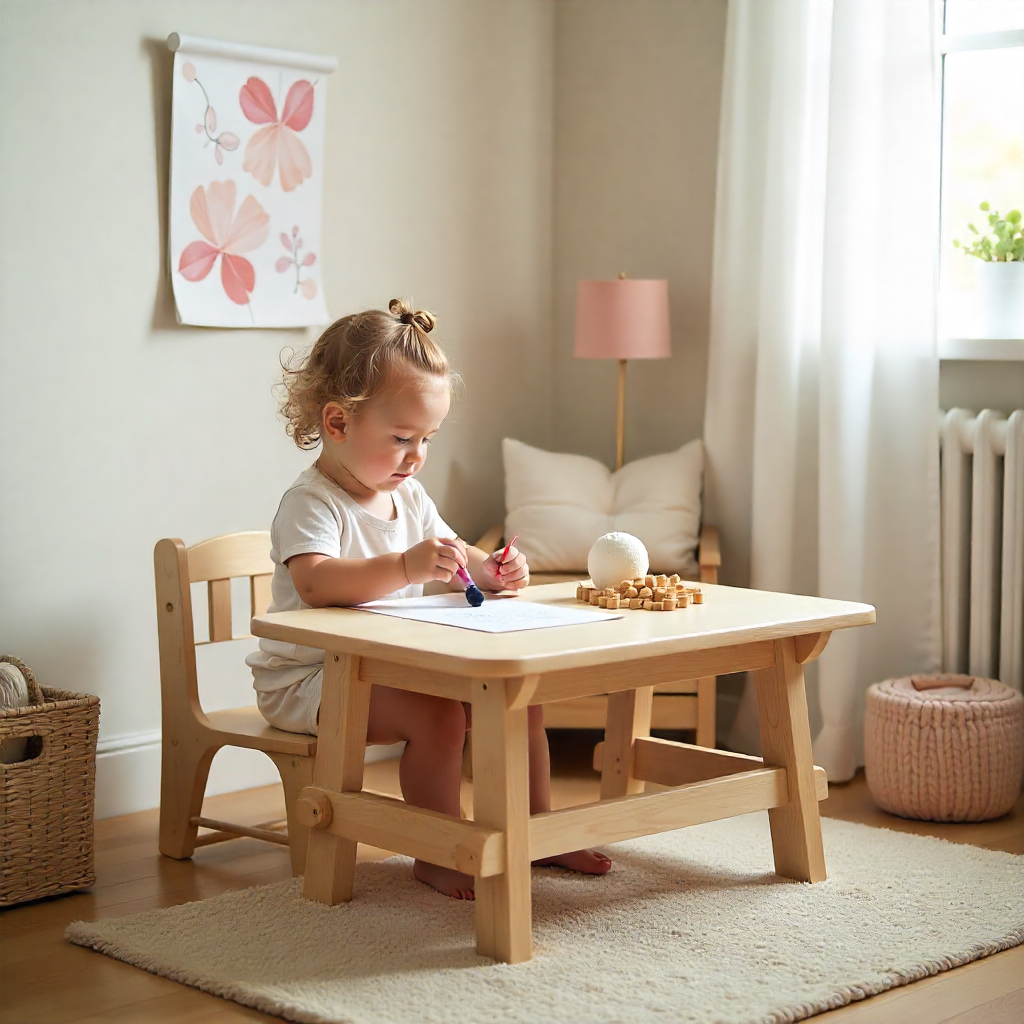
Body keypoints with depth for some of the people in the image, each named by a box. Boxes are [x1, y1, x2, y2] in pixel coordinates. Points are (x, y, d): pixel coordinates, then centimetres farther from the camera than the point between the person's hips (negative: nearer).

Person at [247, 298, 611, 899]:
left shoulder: (409, 498, 8)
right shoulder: (310, 505, -20)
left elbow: (454, 557, 20)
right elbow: (315, 583, -40)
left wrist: (491, 569, -5)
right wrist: (405, 567, -53)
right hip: (309, 680, -9)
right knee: (435, 714, -31)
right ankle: (438, 857, -17)